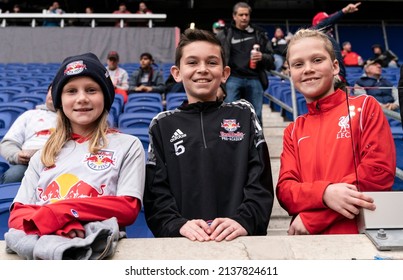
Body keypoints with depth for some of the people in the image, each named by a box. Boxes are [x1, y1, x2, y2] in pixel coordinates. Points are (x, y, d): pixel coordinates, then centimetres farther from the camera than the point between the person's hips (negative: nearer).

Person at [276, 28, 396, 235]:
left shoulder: (365, 106, 6)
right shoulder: (293, 131, 14)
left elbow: (381, 171, -5)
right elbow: (285, 190, 6)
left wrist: (311, 219, -7)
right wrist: (324, 193, -16)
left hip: (361, 236, -1)